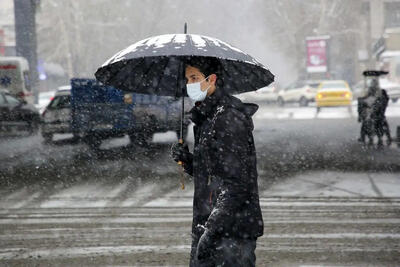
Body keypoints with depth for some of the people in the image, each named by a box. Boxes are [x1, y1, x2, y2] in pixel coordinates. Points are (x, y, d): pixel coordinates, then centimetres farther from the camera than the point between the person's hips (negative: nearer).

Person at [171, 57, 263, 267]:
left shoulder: (229, 117, -14)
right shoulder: (205, 117, 16)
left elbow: (237, 183, -20)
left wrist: (211, 231, -23)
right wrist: (187, 160, 3)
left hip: (233, 229, -10)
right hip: (210, 227, 10)